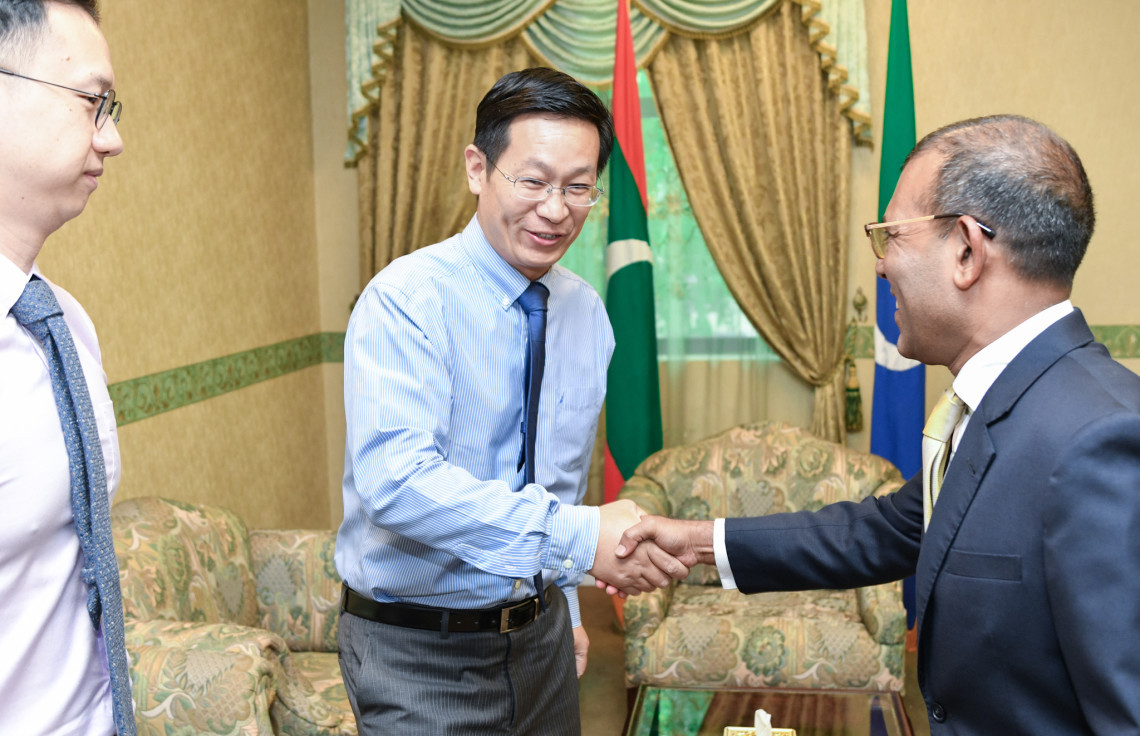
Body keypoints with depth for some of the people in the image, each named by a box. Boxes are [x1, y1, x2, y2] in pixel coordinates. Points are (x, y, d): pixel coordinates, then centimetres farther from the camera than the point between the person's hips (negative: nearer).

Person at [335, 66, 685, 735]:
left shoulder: (588, 314, 3)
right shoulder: (406, 301, -18)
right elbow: (395, 479, -31)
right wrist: (578, 536, -34)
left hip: (541, 636, 6)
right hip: (419, 652, -5)